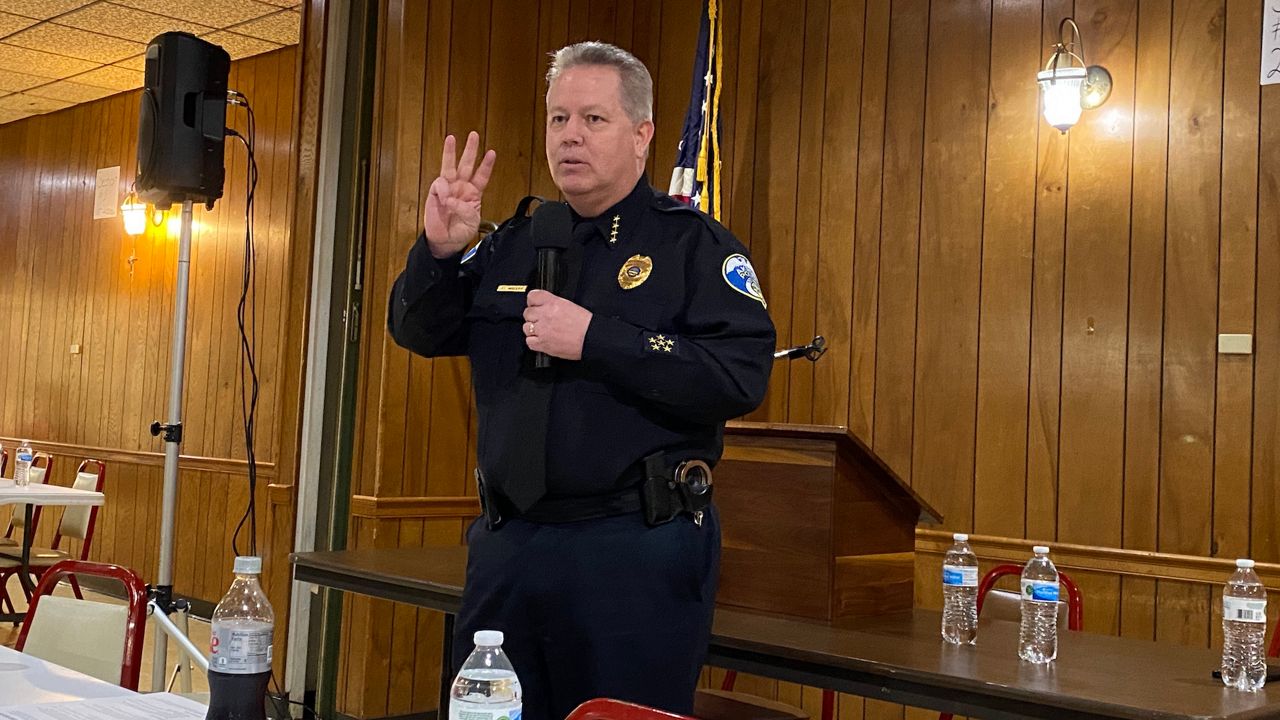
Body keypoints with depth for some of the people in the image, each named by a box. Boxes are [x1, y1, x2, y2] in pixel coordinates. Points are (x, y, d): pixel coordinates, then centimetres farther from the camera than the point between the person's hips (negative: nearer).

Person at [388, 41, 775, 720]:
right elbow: (419, 332, 12)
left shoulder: (693, 244, -4)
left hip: (637, 551, -5)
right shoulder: (514, 243, 12)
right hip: (507, 541, 5)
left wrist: (595, 339, -21)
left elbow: (743, 375, -17)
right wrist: (438, 250, -7)